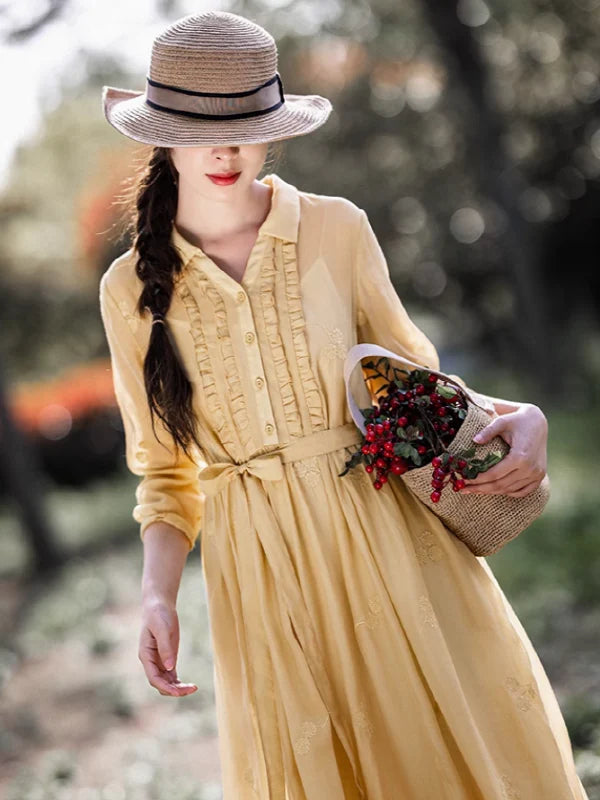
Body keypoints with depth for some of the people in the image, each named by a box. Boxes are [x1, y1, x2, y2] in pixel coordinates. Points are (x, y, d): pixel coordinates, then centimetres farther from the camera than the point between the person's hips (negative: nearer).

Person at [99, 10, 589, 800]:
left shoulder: (336, 230, -1)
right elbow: (164, 471, 9)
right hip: (262, 578, 1)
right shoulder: (133, 287, 3)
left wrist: (518, 417, -11)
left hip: (392, 543, 0)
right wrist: (158, 593, -6)